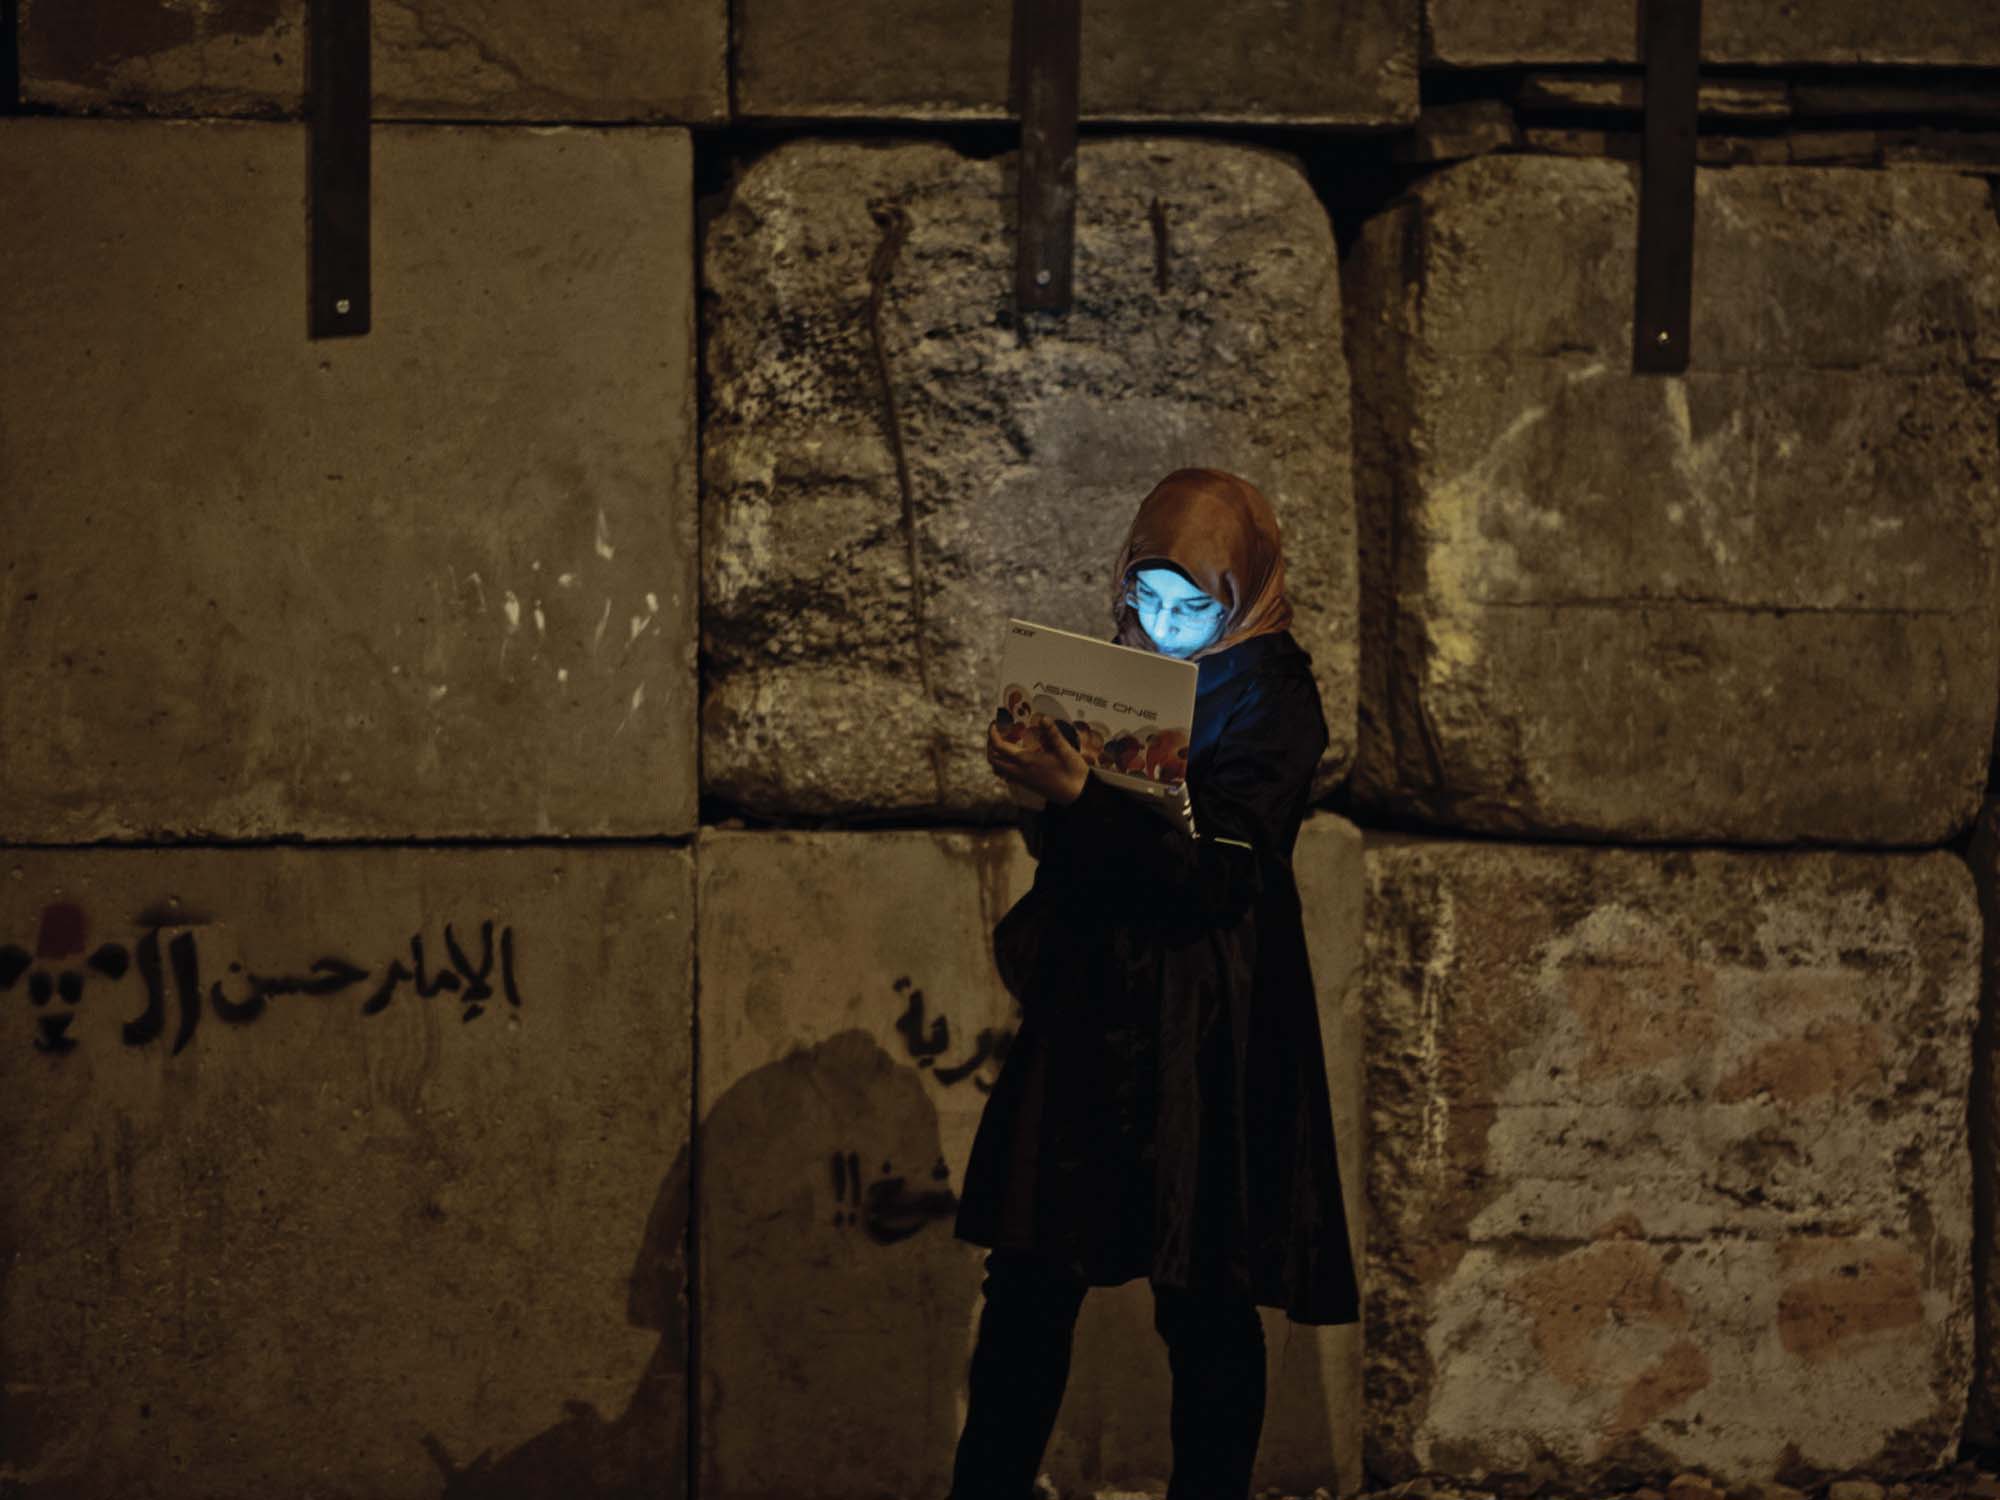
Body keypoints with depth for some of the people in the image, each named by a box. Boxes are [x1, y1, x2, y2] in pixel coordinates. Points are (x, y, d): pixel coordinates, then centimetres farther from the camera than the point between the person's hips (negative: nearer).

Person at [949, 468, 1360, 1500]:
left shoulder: (1274, 698, -5)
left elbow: (1217, 877, -16)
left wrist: (1078, 800, -27)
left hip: (1203, 1032, -5)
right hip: (1085, 1009, 5)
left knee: (1203, 1300, -3)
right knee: (1029, 1274, 1)